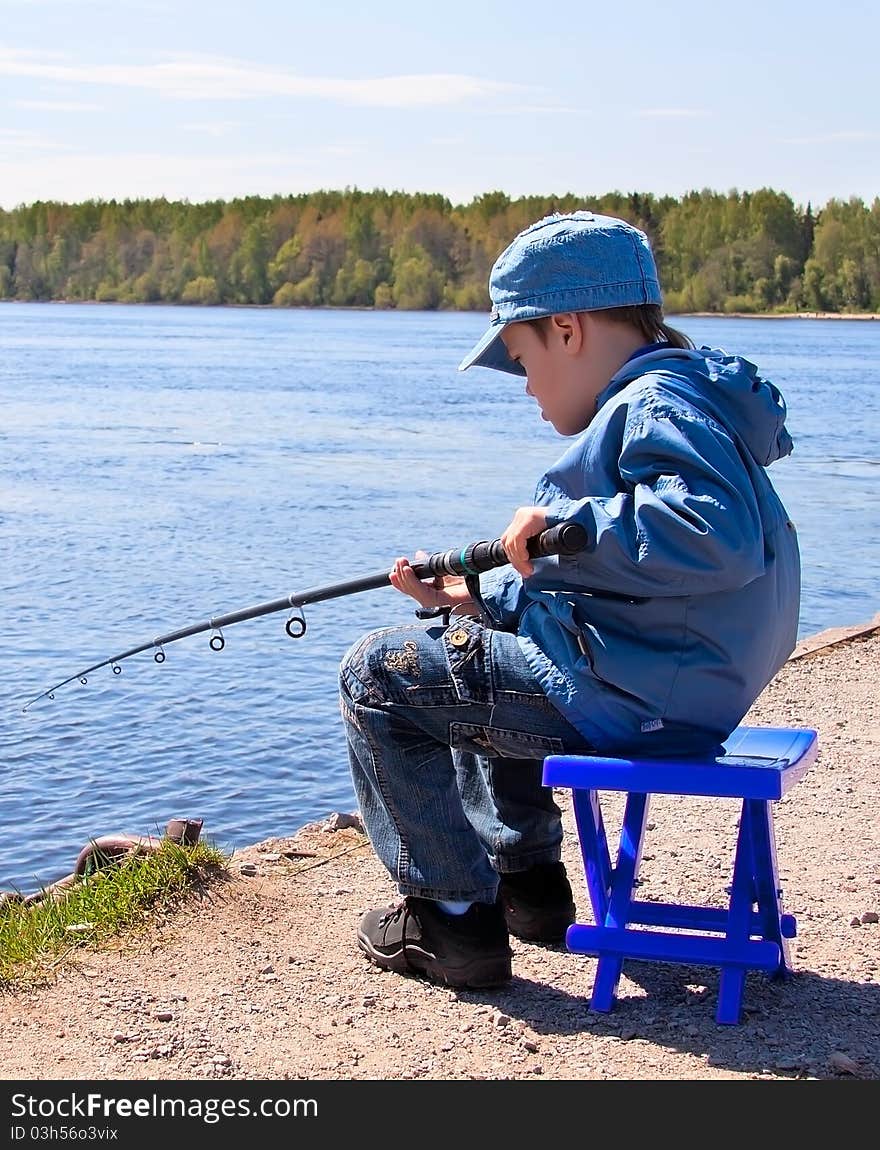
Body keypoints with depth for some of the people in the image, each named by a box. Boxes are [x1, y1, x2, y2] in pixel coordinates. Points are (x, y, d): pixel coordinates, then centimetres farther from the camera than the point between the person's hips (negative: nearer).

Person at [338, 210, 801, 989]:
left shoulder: (661, 406, -16)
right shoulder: (644, 405, 19)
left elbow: (720, 536, -35)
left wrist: (570, 522, -26)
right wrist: (472, 595, 14)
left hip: (633, 692, -12)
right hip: (664, 683, 12)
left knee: (378, 675, -3)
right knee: (472, 654, 35)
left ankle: (455, 919, -3)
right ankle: (528, 879, 31)